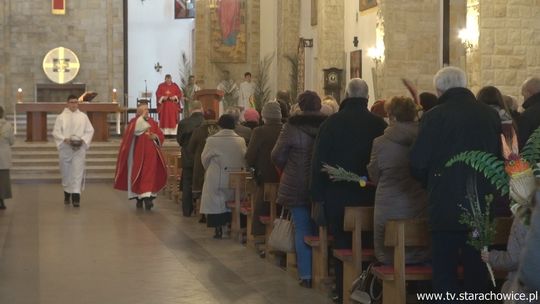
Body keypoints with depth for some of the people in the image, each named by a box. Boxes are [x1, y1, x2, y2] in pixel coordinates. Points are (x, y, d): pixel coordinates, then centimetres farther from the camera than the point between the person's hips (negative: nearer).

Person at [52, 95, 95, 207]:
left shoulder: (83, 116, 7)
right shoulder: (61, 117, 4)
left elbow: (90, 130, 6)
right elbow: (56, 132, 1)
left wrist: (83, 140, -10)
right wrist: (65, 139, -15)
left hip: (79, 148, 0)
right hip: (65, 148, 0)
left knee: (78, 171, -9)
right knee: (66, 172, 8)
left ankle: (76, 196, -14)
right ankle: (67, 194, 25)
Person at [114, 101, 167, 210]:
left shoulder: (152, 122, 12)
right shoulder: (134, 121, 2)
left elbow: (160, 136, 9)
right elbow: (135, 129, -21)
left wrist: (155, 136, -12)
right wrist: (142, 116, -17)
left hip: (150, 154, 2)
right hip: (138, 154, -2)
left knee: (150, 175, -5)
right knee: (138, 176, 1)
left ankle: (148, 197, -3)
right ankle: (139, 198, 12)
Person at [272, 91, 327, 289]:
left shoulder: (292, 126, -11)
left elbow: (277, 156, -6)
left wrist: (286, 170, 13)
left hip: (297, 186, -2)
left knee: (302, 229, 4)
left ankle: (306, 274, 4)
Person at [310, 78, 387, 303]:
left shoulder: (332, 122, -6)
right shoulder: (379, 123, -4)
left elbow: (319, 161, -5)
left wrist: (317, 194, 0)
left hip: (338, 194, -1)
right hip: (370, 194, 1)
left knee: (342, 243, 6)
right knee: (367, 243, 10)